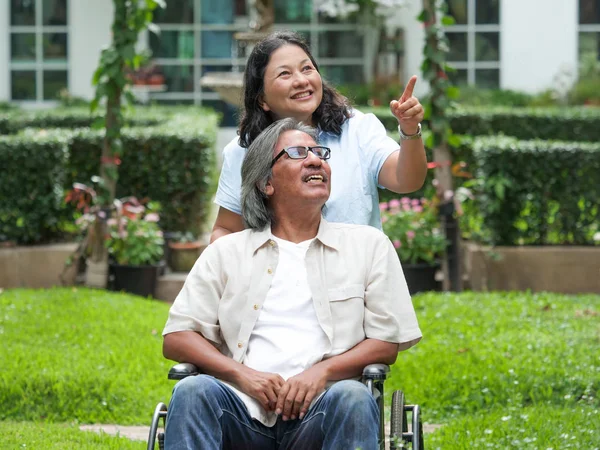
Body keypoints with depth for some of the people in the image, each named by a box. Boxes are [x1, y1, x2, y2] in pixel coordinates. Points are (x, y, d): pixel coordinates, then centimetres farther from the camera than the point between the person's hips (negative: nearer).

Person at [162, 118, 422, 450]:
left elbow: (387, 343, 11)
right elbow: (175, 339, 11)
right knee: (192, 391, -31)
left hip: (317, 411, -1)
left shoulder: (368, 245, 18)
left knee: (352, 398, -34)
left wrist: (321, 372, -9)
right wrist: (242, 375, -7)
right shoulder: (226, 252, 19)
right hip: (245, 410, 1)